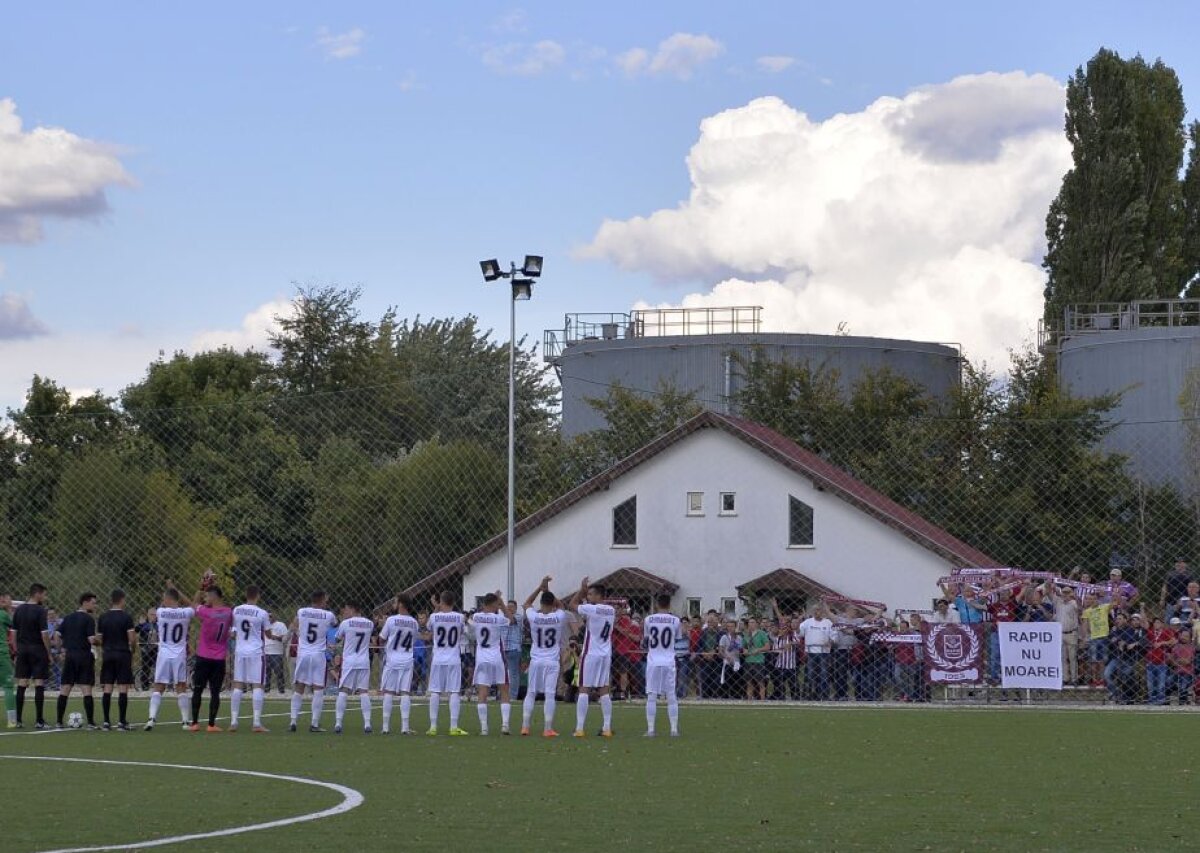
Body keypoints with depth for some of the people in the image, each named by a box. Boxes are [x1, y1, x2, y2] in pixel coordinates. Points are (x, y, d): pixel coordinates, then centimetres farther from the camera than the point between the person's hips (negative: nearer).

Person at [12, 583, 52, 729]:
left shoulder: (19, 610, 7)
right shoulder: (40, 611, -11)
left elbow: (13, 633, 9)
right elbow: (44, 635, -14)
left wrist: (17, 650, 16)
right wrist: (49, 653, -6)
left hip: (22, 650, 5)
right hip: (38, 650, -5)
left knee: (21, 684, 7)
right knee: (39, 684, -3)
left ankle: (19, 720, 8)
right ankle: (40, 721, -4)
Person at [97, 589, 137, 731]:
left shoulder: (103, 618, 5)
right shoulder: (126, 618, -7)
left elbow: (99, 640, 8)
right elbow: (132, 639, -11)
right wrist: (133, 650, 8)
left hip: (107, 655, 4)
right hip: (123, 655, -4)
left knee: (107, 689, 4)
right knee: (123, 689, -2)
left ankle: (106, 722, 2)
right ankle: (122, 722, -4)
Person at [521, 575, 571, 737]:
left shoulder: (533, 617, -8)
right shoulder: (559, 617, -9)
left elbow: (527, 603, 12)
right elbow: (559, 606, 14)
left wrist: (540, 587, 8)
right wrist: (548, 590, 13)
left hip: (536, 661, 1)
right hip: (552, 661, -1)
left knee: (530, 693, 9)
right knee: (549, 694, -1)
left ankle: (525, 726, 7)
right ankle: (548, 728, -4)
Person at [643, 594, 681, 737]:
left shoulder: (649, 619, -1)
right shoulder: (675, 620, -2)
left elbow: (646, 638, 9)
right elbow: (677, 638, 10)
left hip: (653, 662, 0)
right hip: (669, 662, 0)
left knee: (651, 696, 1)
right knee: (671, 696, 5)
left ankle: (650, 729, -3)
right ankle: (674, 729, 4)